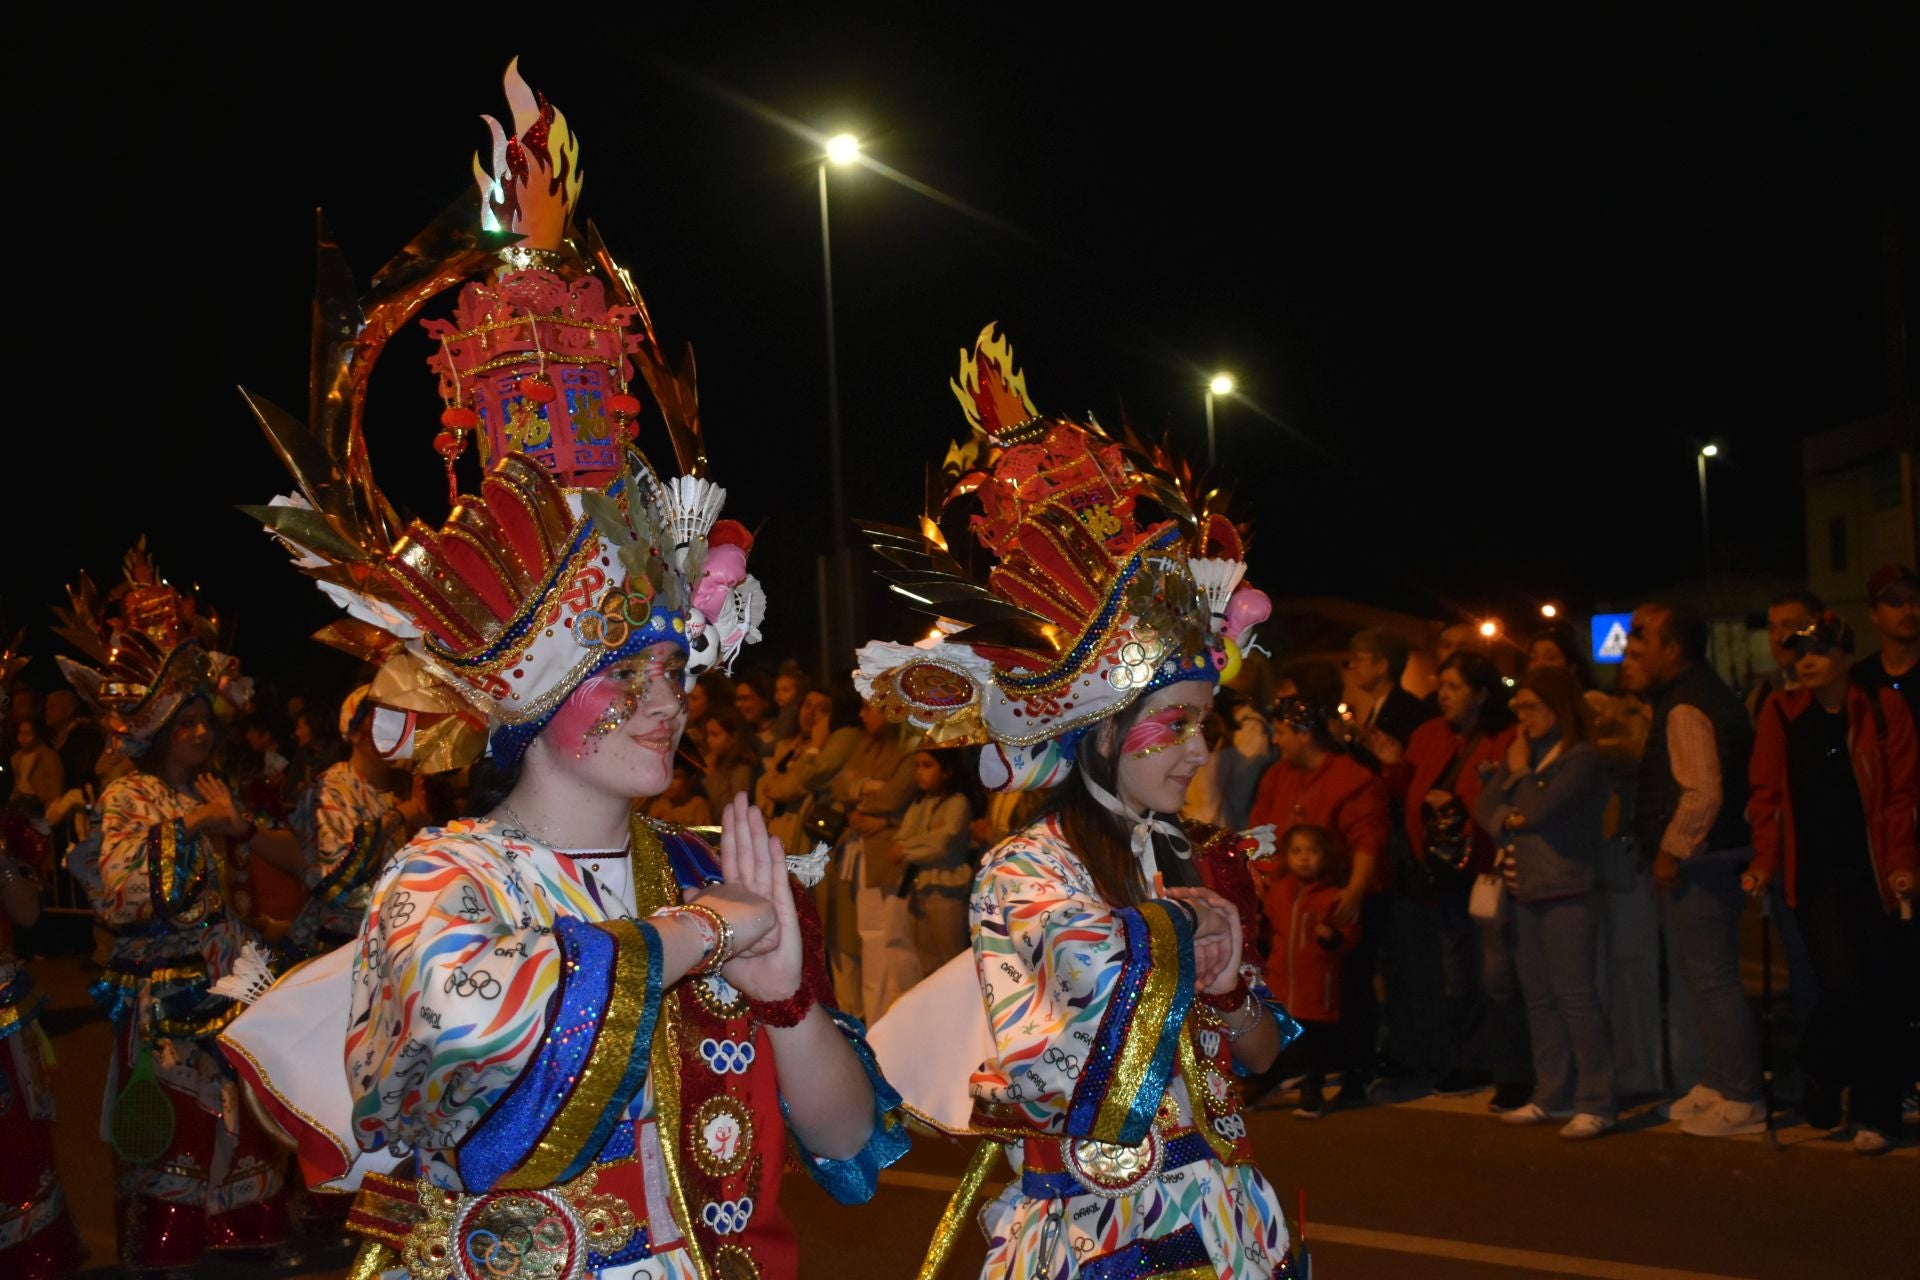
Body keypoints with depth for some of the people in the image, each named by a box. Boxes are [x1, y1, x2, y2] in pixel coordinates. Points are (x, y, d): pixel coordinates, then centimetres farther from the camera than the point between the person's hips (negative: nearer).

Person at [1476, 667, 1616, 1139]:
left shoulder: (1581, 759, -10)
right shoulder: (1522, 753, 14)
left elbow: (1538, 810, -19)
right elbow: (1485, 805, 7)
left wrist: (1520, 772, -4)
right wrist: (1507, 818, -12)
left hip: (1567, 892, -8)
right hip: (1527, 891, 8)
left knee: (1575, 995, -8)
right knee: (1539, 996, 10)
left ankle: (1597, 1102, -4)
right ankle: (1552, 1095, 18)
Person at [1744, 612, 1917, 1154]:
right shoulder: (1782, 713, 4)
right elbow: (1768, 794, 3)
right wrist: (1764, 863, -4)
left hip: (1870, 872, 1)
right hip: (1814, 873, 0)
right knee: (1844, 985, -13)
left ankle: (1877, 1115, 15)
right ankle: (1821, 1081, 14)